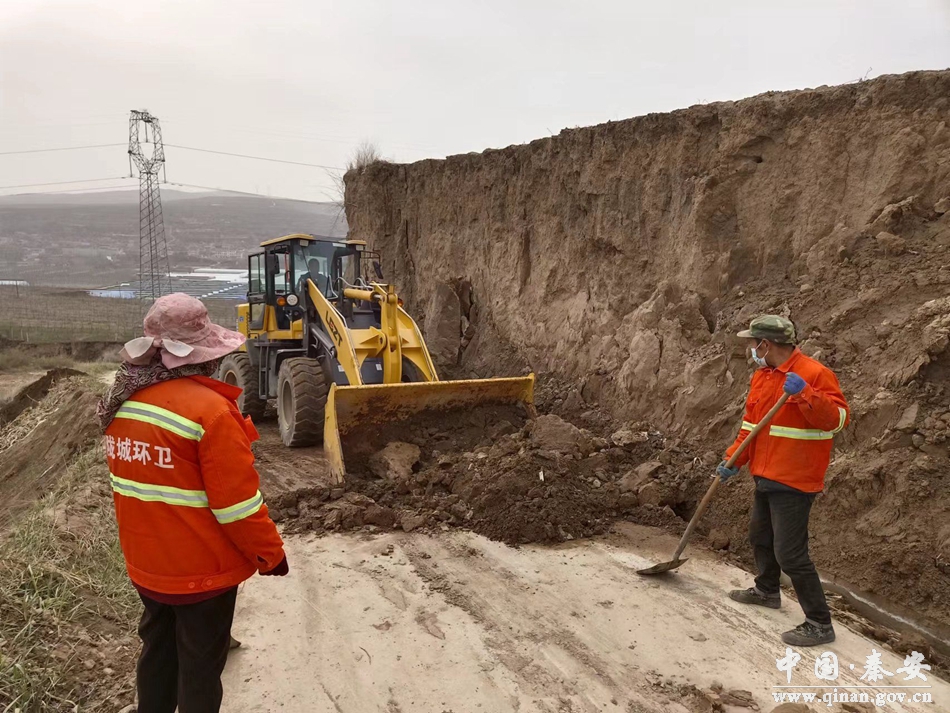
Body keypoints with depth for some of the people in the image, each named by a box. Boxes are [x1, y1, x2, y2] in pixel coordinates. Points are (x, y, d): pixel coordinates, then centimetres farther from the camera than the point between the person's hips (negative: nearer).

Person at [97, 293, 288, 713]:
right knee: (200, 664, 12)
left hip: (146, 562, 7)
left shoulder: (123, 401, -1)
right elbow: (237, 501, -23)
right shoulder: (208, 409, -26)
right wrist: (270, 553, -8)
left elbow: (131, 478, 10)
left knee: (158, 650, 25)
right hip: (201, 567, -7)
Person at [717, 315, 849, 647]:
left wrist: (804, 394, -39)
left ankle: (820, 624, 5)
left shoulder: (815, 374, -18)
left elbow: (838, 419, -26)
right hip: (766, 477, 9)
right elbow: (750, 423, 15)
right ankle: (766, 590, 46)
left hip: (794, 482, -9)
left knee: (790, 554, -8)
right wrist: (733, 460, 9)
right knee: (760, 537, 24)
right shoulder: (762, 376, 9)